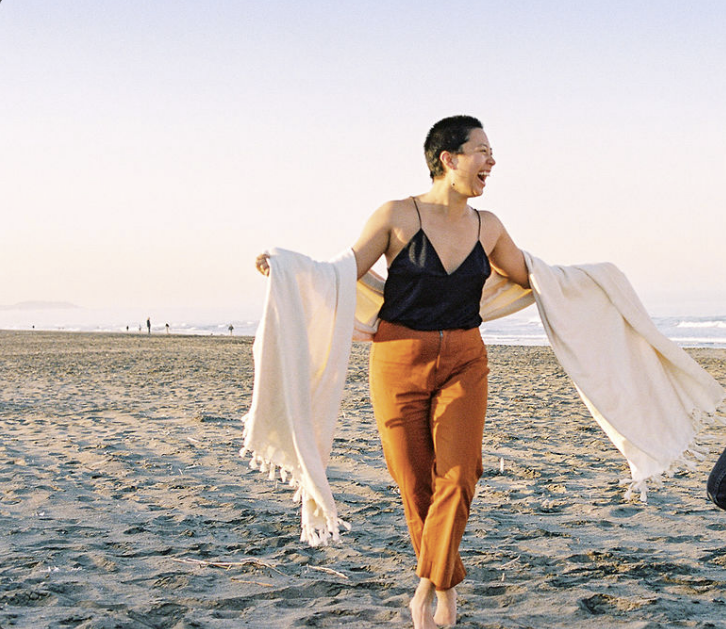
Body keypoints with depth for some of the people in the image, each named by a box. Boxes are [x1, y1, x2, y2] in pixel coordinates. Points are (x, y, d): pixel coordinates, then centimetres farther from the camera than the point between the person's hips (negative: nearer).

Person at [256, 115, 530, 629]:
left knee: (457, 475, -12)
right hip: (399, 360, -3)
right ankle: (448, 584, 22)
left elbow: (530, 276, 23)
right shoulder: (397, 216, -5)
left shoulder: (487, 227, 7)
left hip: (464, 362, 3)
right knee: (415, 482, 3)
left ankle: (428, 585, 0)